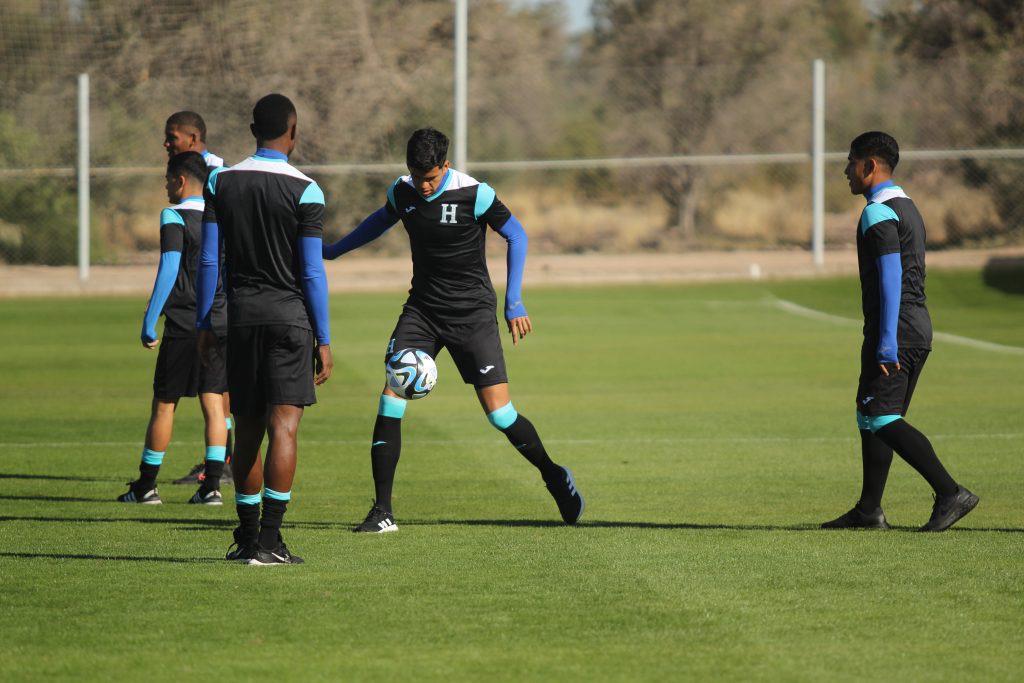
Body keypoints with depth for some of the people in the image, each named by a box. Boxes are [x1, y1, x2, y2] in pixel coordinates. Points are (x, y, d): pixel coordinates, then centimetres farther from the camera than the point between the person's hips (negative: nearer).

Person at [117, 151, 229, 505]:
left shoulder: (175, 217, -9)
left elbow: (169, 269, -17)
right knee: (213, 403, 5)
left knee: (164, 404, 4)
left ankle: (146, 486, 11)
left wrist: (148, 322, -14)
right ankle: (211, 485, -2)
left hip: (183, 326, -5)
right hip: (221, 325, 5)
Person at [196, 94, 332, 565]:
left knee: (246, 432, 12)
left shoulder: (221, 183, 4)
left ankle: (247, 537, 18)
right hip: (289, 314, -4)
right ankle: (268, 541, -14)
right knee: (284, 428, -7)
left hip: (240, 314, 4)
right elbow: (312, 271, -7)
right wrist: (323, 340, -2)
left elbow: (209, 259, 4)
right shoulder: (305, 191, -6)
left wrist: (203, 324, 10)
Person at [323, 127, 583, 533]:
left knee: (498, 411, -9)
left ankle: (553, 476, 19)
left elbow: (516, 235, -2)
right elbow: (382, 219, 23)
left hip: (471, 312, -4)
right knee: (391, 399, -13)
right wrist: (332, 251, 29)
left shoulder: (474, 195, -15)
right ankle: (382, 512, -8)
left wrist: (514, 302, -5)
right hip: (421, 309, 4)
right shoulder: (401, 193, -2)